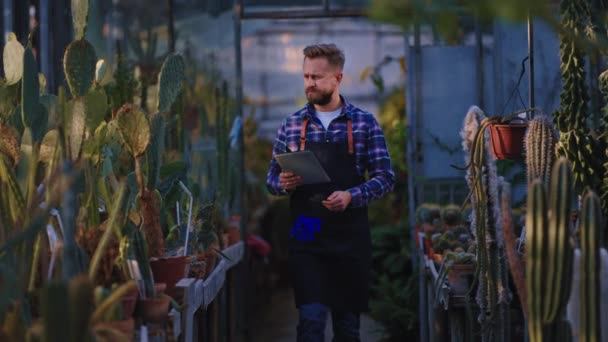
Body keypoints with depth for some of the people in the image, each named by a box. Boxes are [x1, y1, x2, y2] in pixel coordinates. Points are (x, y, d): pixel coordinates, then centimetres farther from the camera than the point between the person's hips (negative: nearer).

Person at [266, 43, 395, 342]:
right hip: (306, 238, 0)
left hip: (350, 238, 0)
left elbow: (385, 178, -1)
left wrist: (351, 196, -18)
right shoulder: (291, 125, 6)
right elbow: (272, 178, 11)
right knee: (311, 317, -9)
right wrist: (283, 183, -12)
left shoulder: (365, 123, 1)